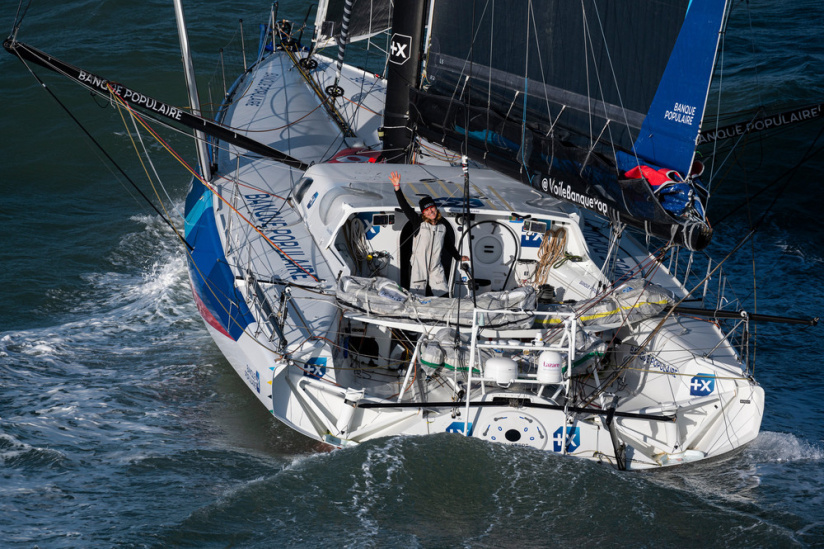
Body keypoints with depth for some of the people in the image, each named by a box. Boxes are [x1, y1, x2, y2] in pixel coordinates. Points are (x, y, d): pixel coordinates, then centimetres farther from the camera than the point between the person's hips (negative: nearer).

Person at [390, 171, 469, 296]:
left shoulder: (443, 225, 7)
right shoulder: (419, 223, -3)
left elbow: (448, 244, 24)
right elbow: (405, 206, -12)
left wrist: (458, 257, 35)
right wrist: (397, 188, -23)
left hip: (436, 268, 3)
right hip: (418, 267, -3)